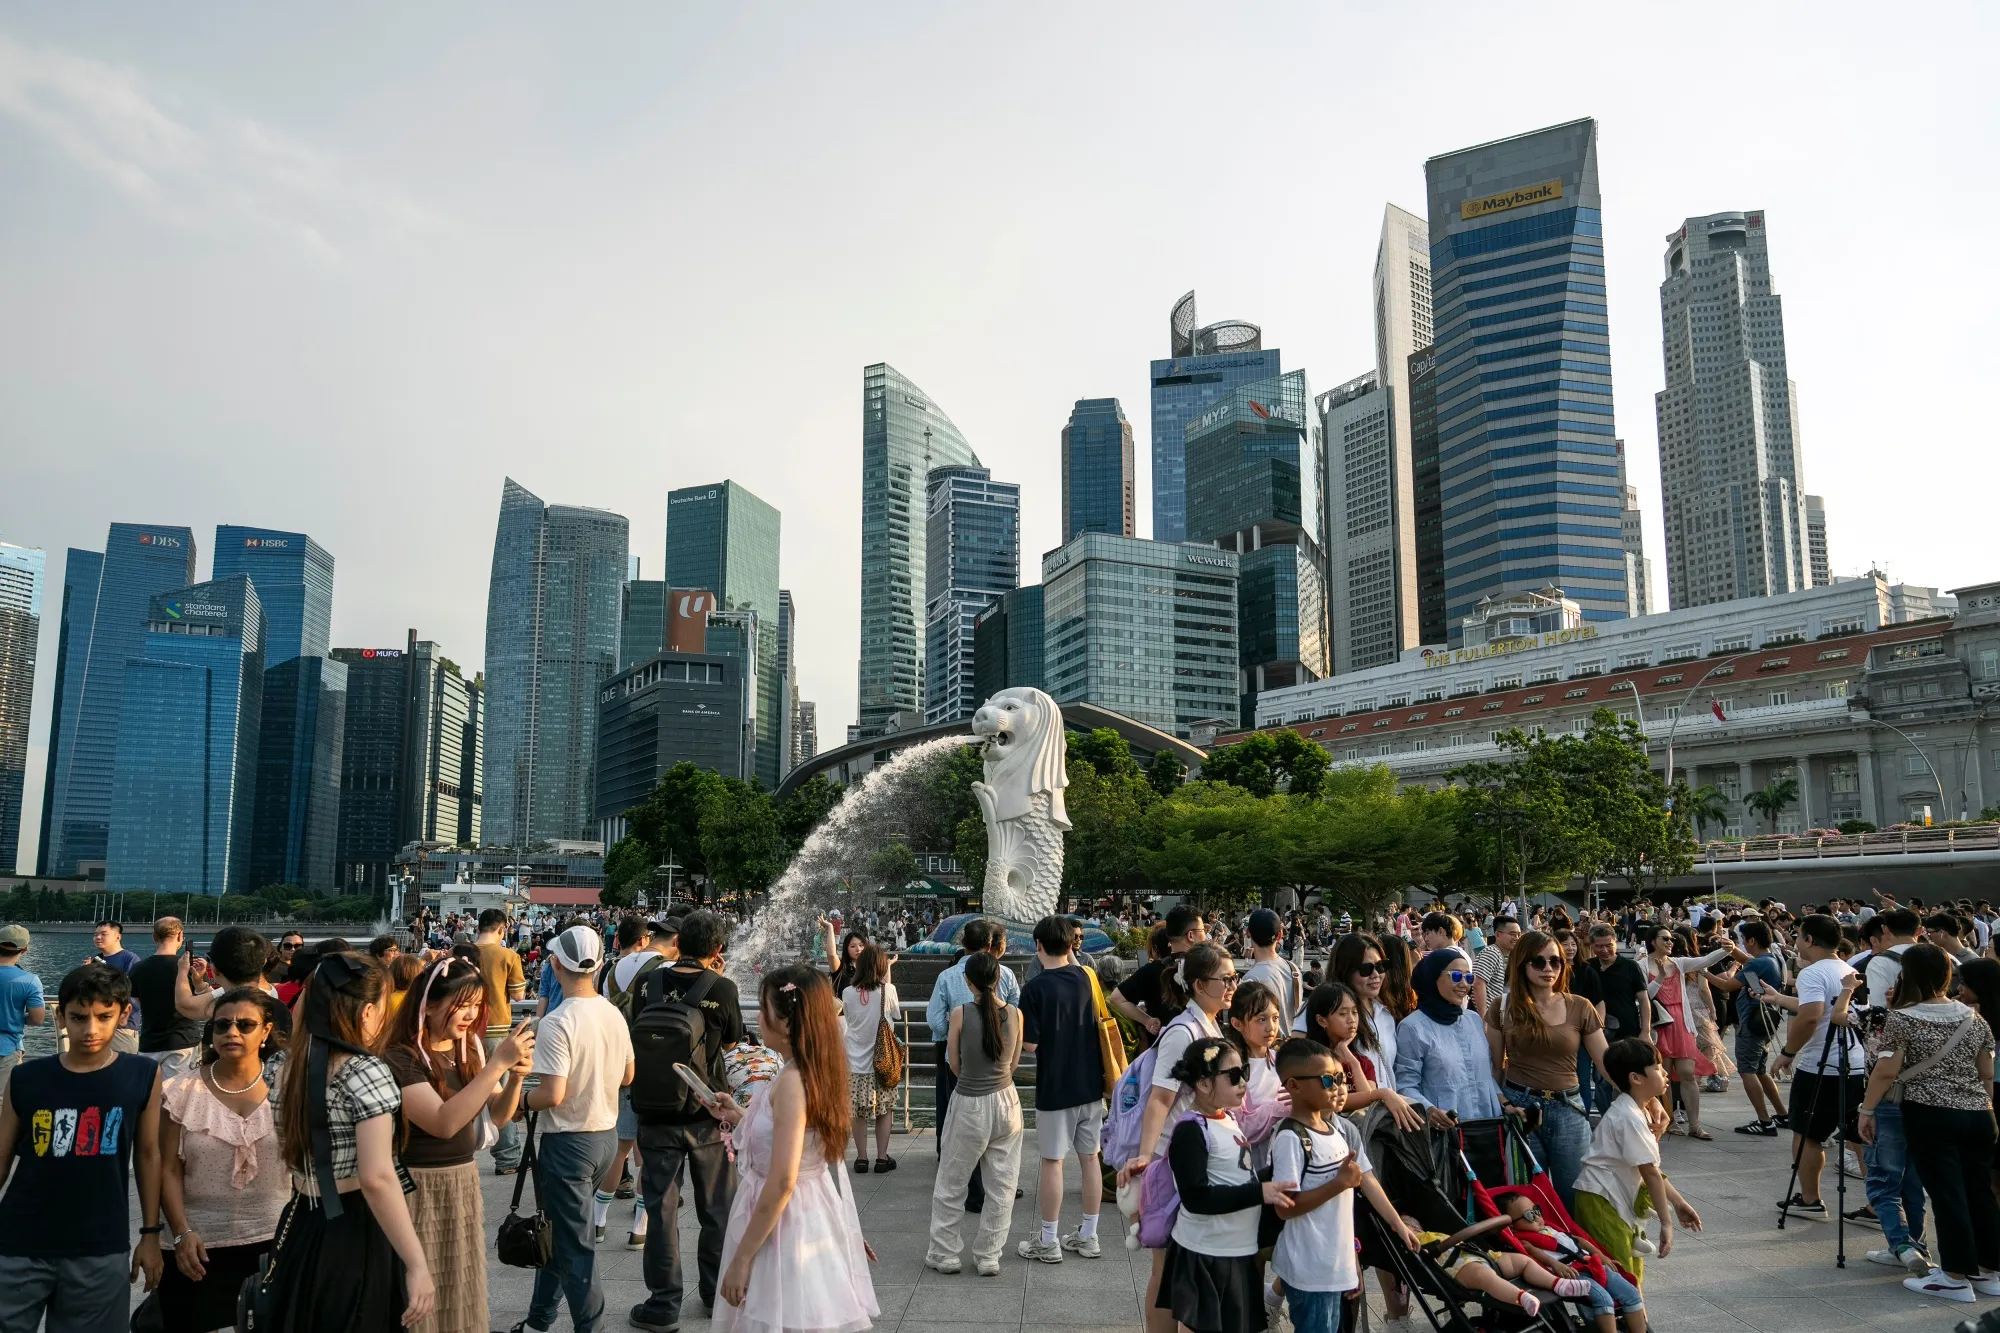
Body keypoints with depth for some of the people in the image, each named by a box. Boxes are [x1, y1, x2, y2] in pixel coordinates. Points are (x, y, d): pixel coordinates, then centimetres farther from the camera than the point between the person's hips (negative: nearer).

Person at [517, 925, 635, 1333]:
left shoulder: (556, 1023, -21)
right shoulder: (614, 1015, 0)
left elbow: (553, 1094, -24)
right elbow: (626, 1076, 11)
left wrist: (518, 1100, -6)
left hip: (569, 1141, -8)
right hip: (607, 1134, 8)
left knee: (574, 1243, 4)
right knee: (560, 1227, 23)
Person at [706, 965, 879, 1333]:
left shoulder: (791, 1081, -23)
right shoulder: (817, 1070, 4)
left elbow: (782, 1182, -25)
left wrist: (742, 1257, -19)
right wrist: (741, 1118, 16)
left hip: (784, 1223, -9)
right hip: (812, 1215, 9)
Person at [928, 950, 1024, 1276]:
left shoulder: (960, 1014, -14)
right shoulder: (1015, 1014, -6)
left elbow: (955, 1065, -2)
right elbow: (1013, 1062, 7)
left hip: (971, 1106, -3)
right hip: (1007, 1102, 3)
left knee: (950, 1184, 14)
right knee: (1001, 1185, 13)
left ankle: (943, 1254, 23)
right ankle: (988, 1257, 19)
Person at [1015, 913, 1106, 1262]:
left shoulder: (1035, 988, -15)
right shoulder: (1087, 977, 0)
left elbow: (1029, 1044, -17)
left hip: (1055, 1087, -5)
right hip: (1090, 1083, 5)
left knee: (1052, 1161, 4)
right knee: (1090, 1158, 12)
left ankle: (1049, 1242, 12)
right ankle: (1088, 1236, 21)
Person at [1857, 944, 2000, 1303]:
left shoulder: (1901, 1019, -10)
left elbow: (1886, 1072, -12)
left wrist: (1867, 1110, -3)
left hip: (1930, 1115, -6)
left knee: (1947, 1194, -1)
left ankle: (1956, 1277, 3)